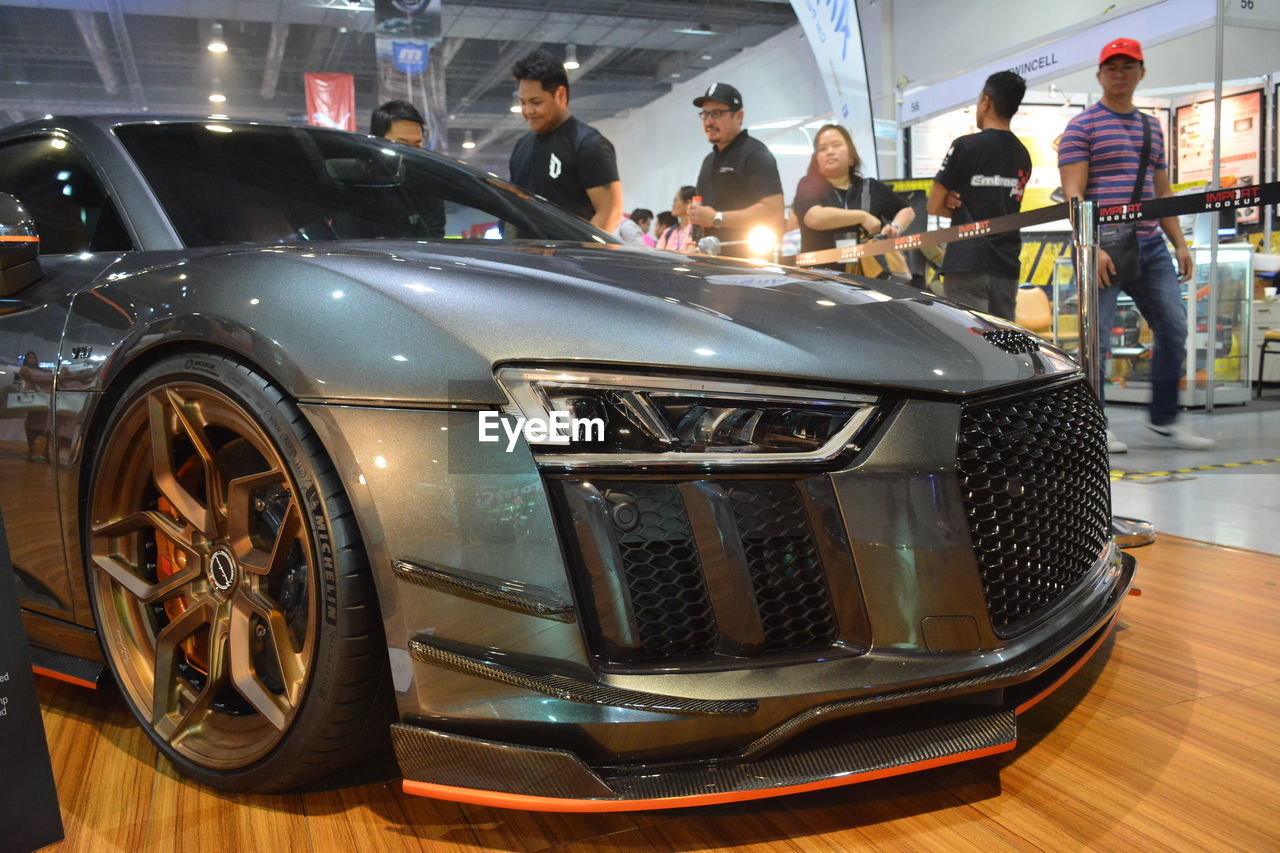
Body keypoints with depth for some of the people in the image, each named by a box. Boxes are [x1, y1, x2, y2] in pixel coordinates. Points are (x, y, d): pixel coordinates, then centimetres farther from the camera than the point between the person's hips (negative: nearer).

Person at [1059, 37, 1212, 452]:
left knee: (1174, 330, 5)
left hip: (1150, 248, 7)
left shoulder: (1151, 128, 20)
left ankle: (1163, 421, 16)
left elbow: (1162, 193, 22)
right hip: (1103, 248, -7)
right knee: (1097, 339, -4)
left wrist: (1179, 243, 12)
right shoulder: (1082, 127, 0)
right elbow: (1073, 194, -10)